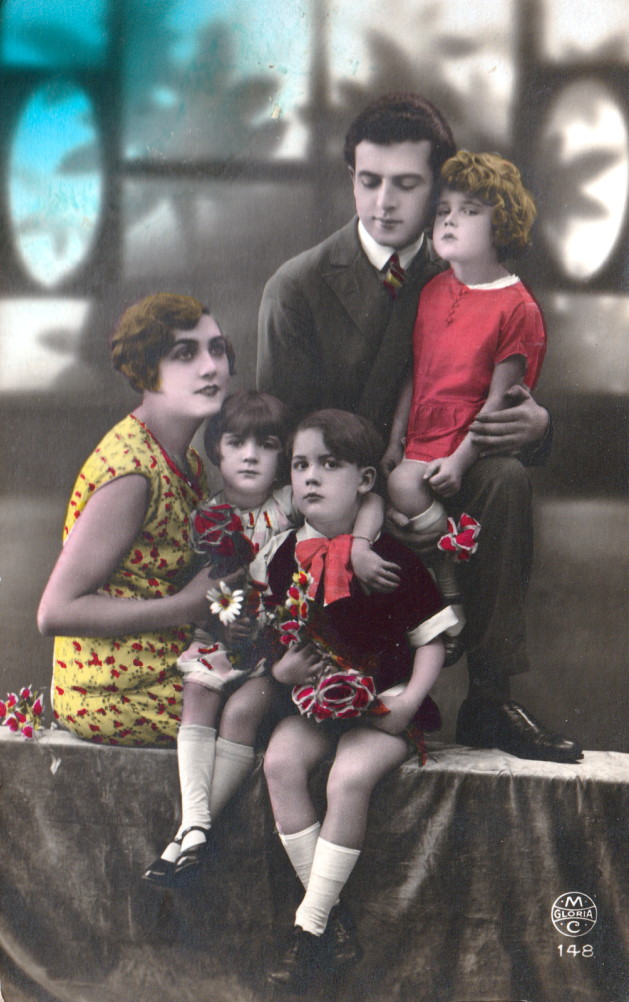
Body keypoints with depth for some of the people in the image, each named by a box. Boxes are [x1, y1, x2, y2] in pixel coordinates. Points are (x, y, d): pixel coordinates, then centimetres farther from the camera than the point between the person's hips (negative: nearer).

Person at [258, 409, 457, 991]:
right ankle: (336, 926, -14)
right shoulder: (285, 559, 6)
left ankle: (309, 928, -17)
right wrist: (282, 670, -6)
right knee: (280, 760, -22)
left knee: (350, 775, -30)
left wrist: (409, 702, -15)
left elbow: (431, 638, -3)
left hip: (384, 705, -4)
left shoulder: (391, 560, -7)